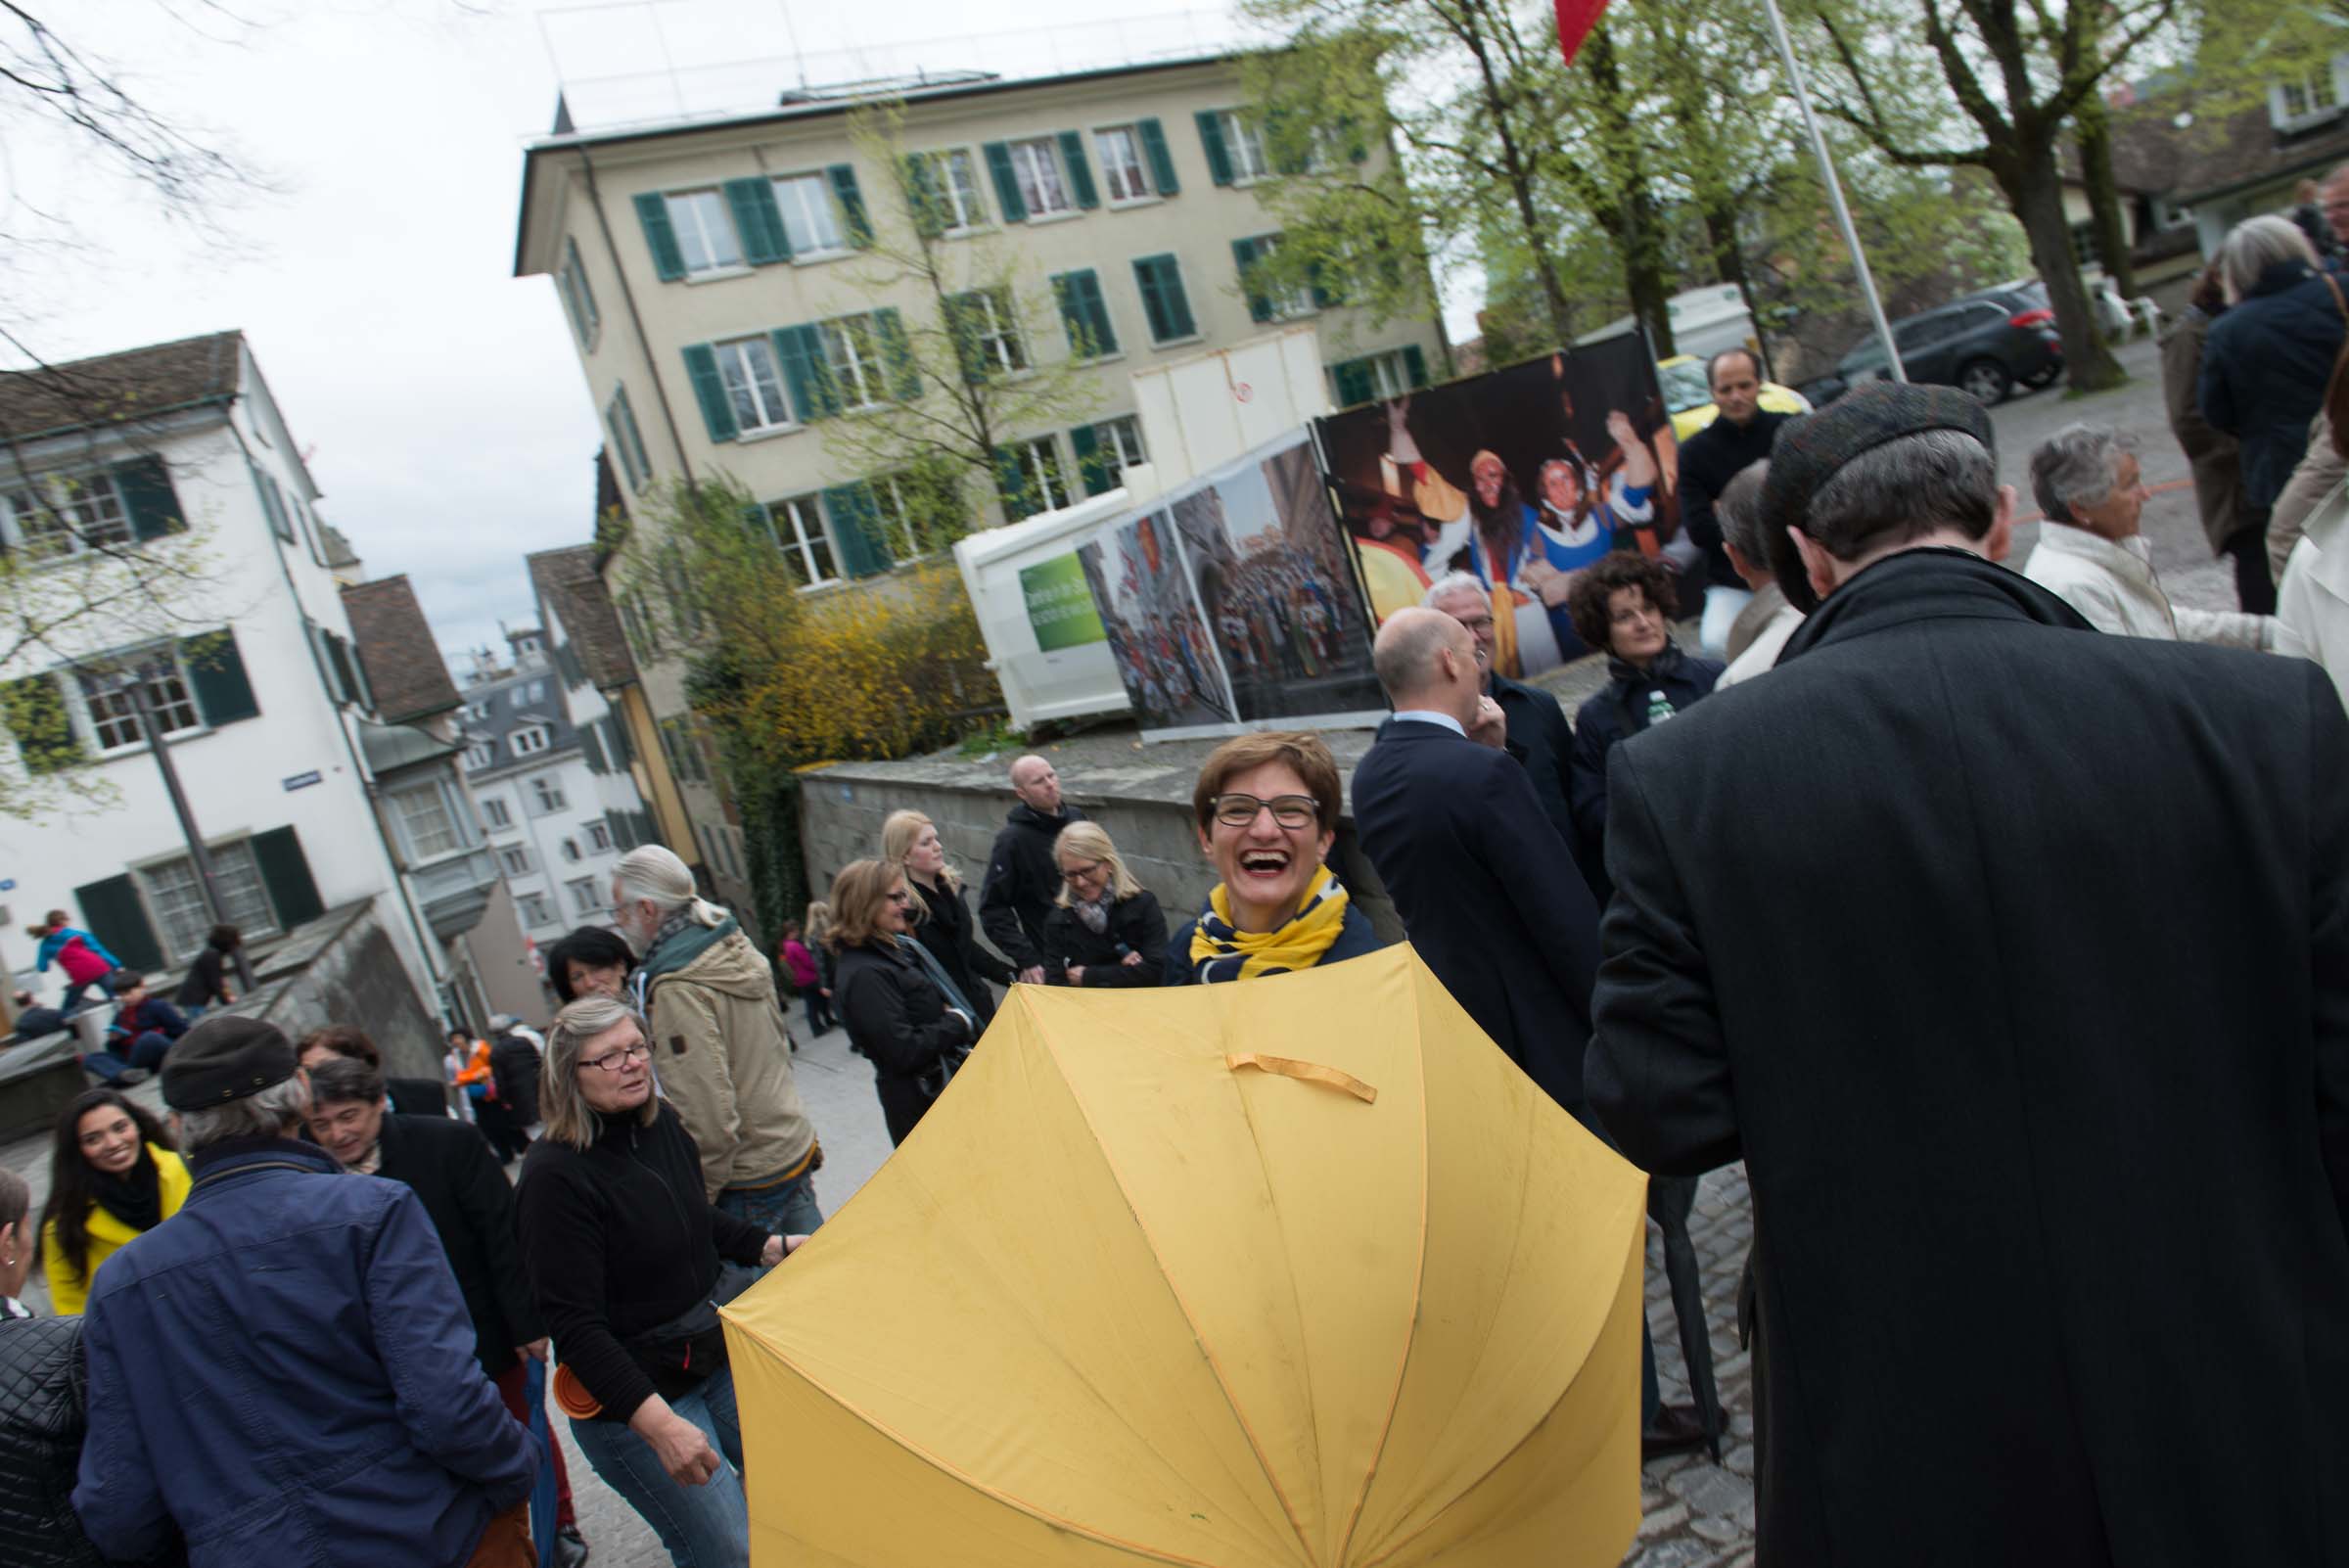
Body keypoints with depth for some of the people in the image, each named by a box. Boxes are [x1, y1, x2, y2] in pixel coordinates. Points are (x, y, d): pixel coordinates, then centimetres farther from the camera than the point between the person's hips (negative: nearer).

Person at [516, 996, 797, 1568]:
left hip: (713, 1352, 7)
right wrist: (657, 1423, -30)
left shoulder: (663, 1122, -1)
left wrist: (769, 1246, 5)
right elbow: (573, 1324, -25)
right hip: (629, 1396, -7)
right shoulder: (554, 1175, -24)